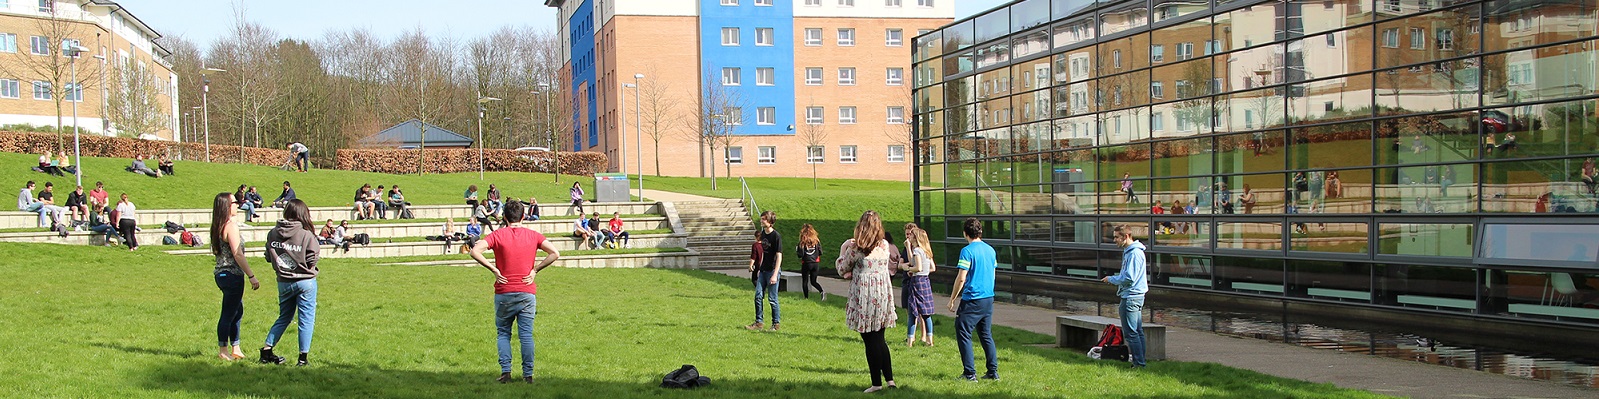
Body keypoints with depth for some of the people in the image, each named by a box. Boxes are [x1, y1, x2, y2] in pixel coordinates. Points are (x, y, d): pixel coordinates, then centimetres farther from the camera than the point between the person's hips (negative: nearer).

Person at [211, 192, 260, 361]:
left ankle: (235, 349, 23)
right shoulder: (231, 225, -16)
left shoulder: (218, 227, 10)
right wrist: (251, 276, -19)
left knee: (237, 311, 18)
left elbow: (216, 251, 18)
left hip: (222, 274, 9)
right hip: (232, 275, -9)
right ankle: (223, 351, 8)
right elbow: (237, 254, -21)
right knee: (229, 314, 0)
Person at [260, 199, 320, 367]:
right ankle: (303, 357, 3)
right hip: (305, 282, -5)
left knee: (284, 317, 21)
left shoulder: (273, 233, -2)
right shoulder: (306, 235, -15)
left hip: (283, 282, 5)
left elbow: (269, 258, 3)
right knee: (306, 319, 3)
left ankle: (266, 350, 19)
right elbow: (311, 261, -14)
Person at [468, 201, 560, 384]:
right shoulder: (533, 235, 3)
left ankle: (505, 372, 1)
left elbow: (475, 251, -14)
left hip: (504, 293, -1)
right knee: (526, 335, 4)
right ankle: (528, 374, 3)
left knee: (503, 333, 11)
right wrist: (535, 270, -1)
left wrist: (493, 269, -7)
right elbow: (555, 253, -5)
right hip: (527, 293, 1)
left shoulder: (498, 235, -2)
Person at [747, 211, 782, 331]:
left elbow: (779, 256, -16)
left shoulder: (776, 236, -15)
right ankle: (758, 323, 13)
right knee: (758, 296, 5)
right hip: (763, 270, 7)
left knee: (772, 299, -1)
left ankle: (776, 323, 12)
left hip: (772, 270, -7)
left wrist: (775, 275, -20)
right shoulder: (763, 233, 9)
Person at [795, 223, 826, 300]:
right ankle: (822, 291, -10)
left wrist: (796, 249, 6)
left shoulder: (802, 242, -11)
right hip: (816, 263, 3)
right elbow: (820, 252, 0)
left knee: (805, 282, 13)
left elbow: (800, 255, -13)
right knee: (813, 281, 13)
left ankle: (806, 297, 13)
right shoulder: (816, 240, -2)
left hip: (806, 264, -3)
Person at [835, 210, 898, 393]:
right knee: (879, 339, 16)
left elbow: (842, 269, -2)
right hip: (883, 296, 5)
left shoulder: (855, 247, -14)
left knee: (871, 341, 4)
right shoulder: (885, 246, 1)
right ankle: (890, 379, 15)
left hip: (864, 299, -5)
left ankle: (877, 383, 8)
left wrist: (842, 254, 16)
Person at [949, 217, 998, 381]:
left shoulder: (967, 251, -13)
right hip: (989, 298, 7)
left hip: (972, 300, -7)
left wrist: (952, 299, -7)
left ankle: (970, 373, -4)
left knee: (963, 334, 0)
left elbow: (961, 278, -15)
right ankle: (993, 371, 15)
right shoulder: (990, 250, 9)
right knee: (986, 335, 16)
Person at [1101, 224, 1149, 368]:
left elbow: (1129, 278, -21)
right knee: (1137, 331, 13)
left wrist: (1111, 279, -10)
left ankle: (1139, 363, -5)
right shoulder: (1128, 251, 15)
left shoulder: (1134, 253, -18)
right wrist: (1113, 279, 10)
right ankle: (1140, 362, 18)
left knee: (1130, 332, -7)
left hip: (1131, 297, -11)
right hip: (1135, 296, 11)